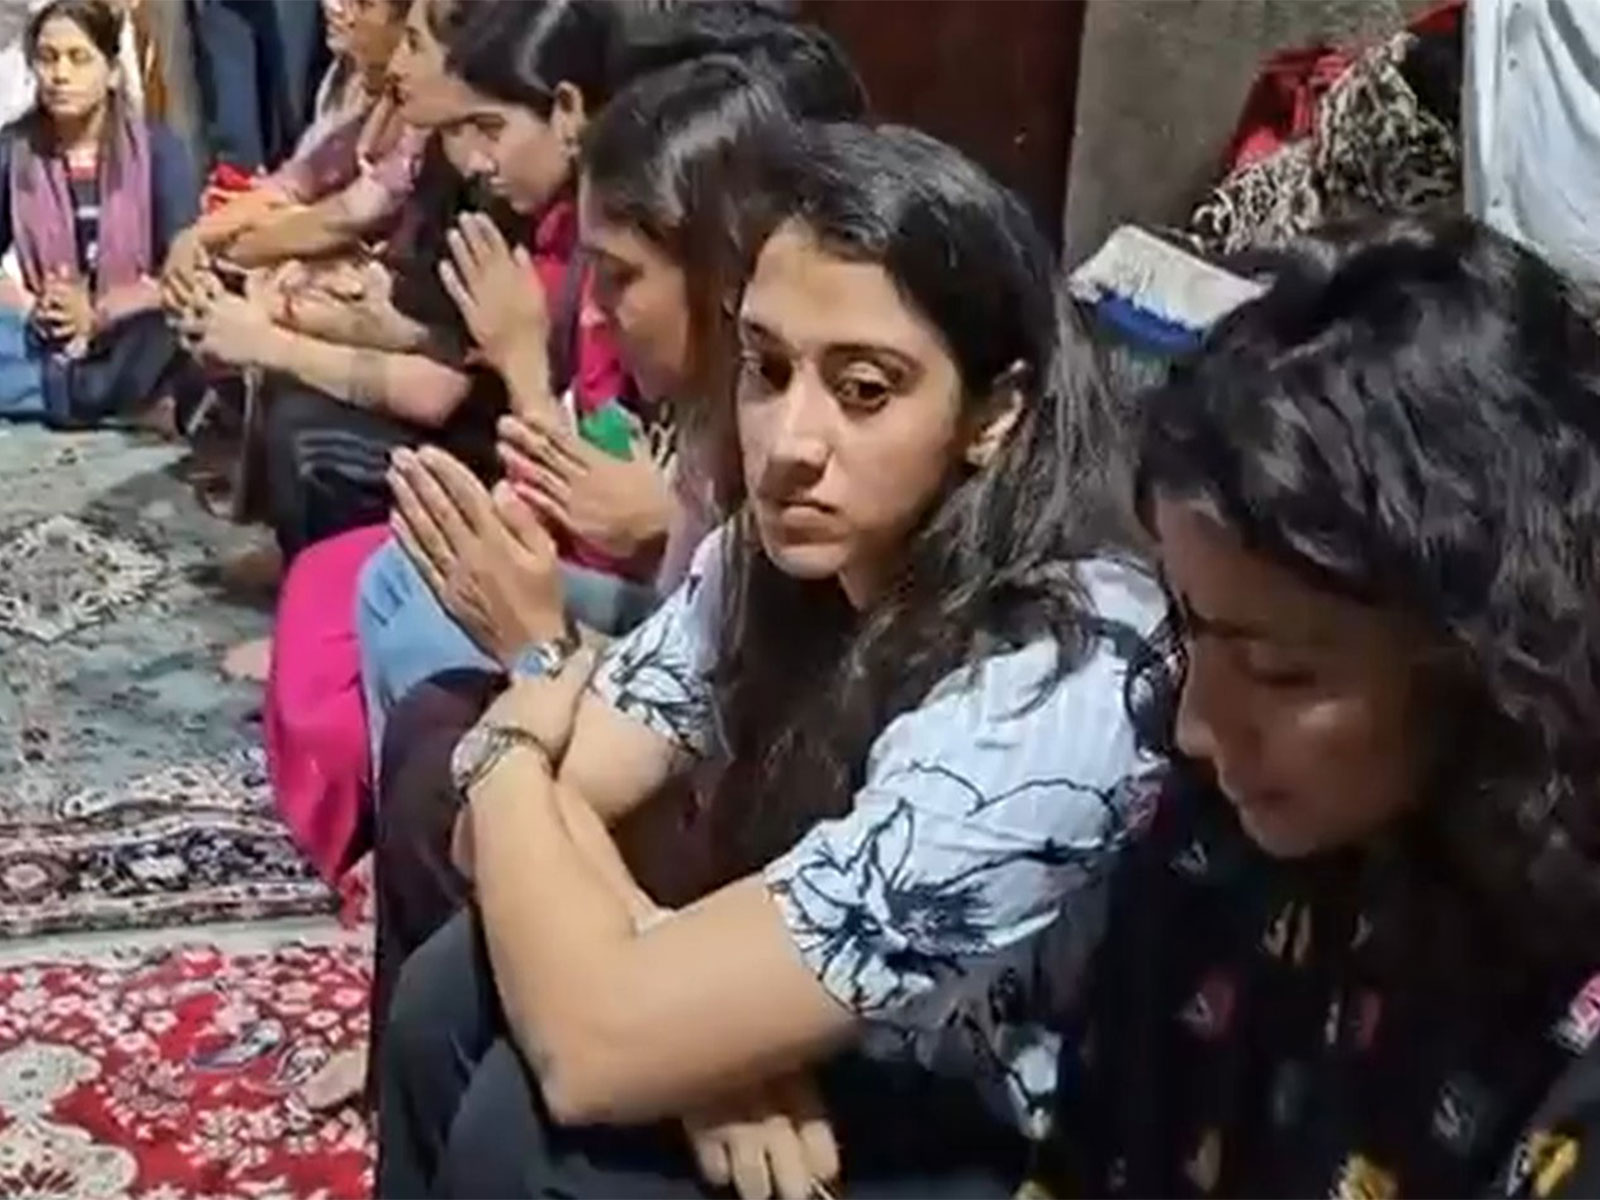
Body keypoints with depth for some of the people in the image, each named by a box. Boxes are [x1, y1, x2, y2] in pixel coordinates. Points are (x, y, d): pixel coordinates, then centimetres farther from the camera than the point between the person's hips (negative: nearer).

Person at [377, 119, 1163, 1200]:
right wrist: (701, 1031, -24)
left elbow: (592, 1044, -33)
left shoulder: (1046, 701, -33)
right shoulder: (775, 557, -11)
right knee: (452, 1000, -6)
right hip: (826, 1072, 6)